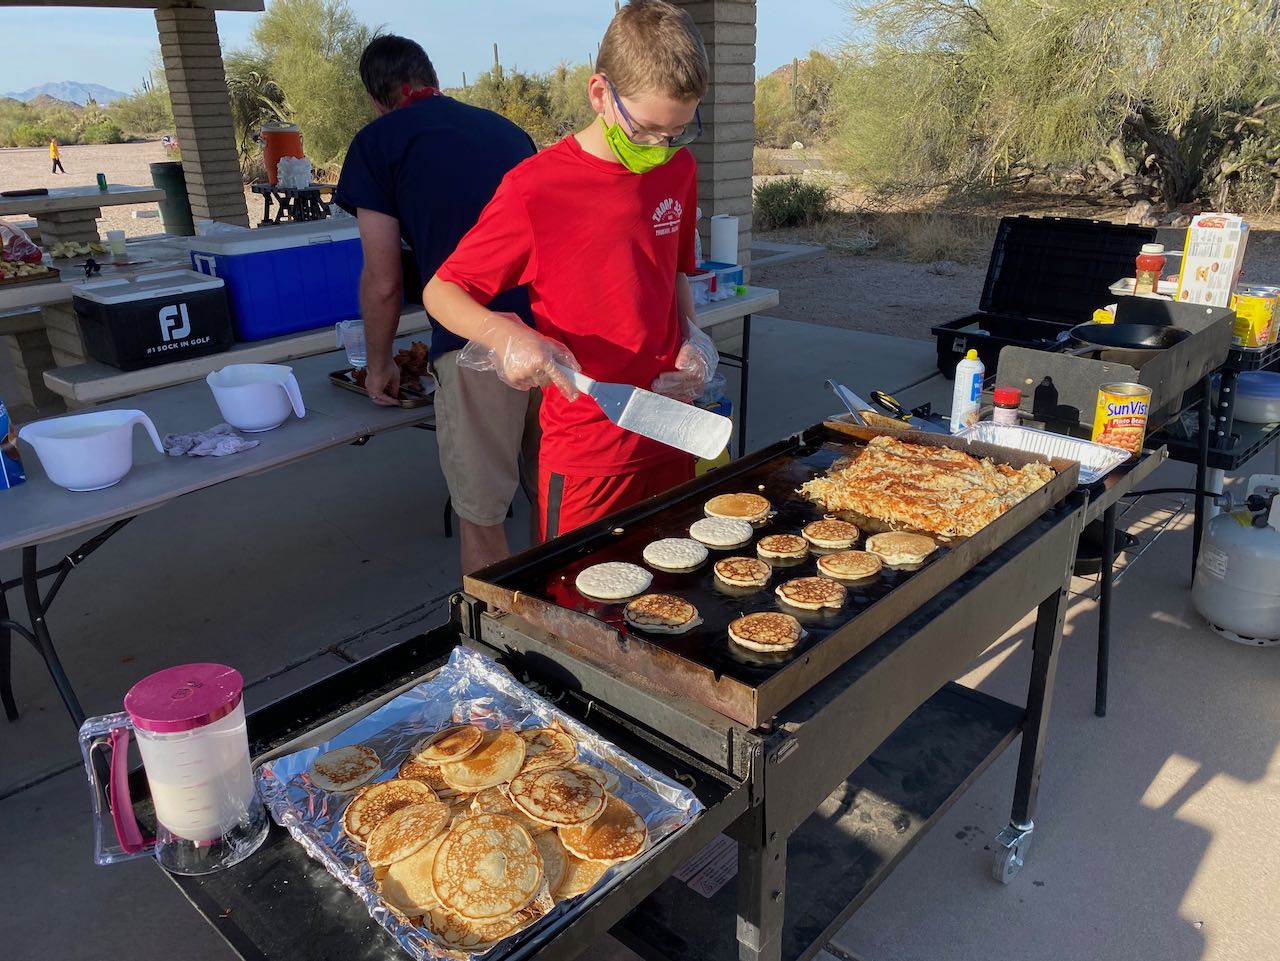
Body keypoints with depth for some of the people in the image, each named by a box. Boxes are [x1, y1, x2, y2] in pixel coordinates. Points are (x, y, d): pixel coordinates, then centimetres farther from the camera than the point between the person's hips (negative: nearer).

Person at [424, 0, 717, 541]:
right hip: (588, 452, -5)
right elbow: (440, 292, -7)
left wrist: (693, 341, 1)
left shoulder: (678, 170, 4)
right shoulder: (537, 187, -14)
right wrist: (504, 333, -27)